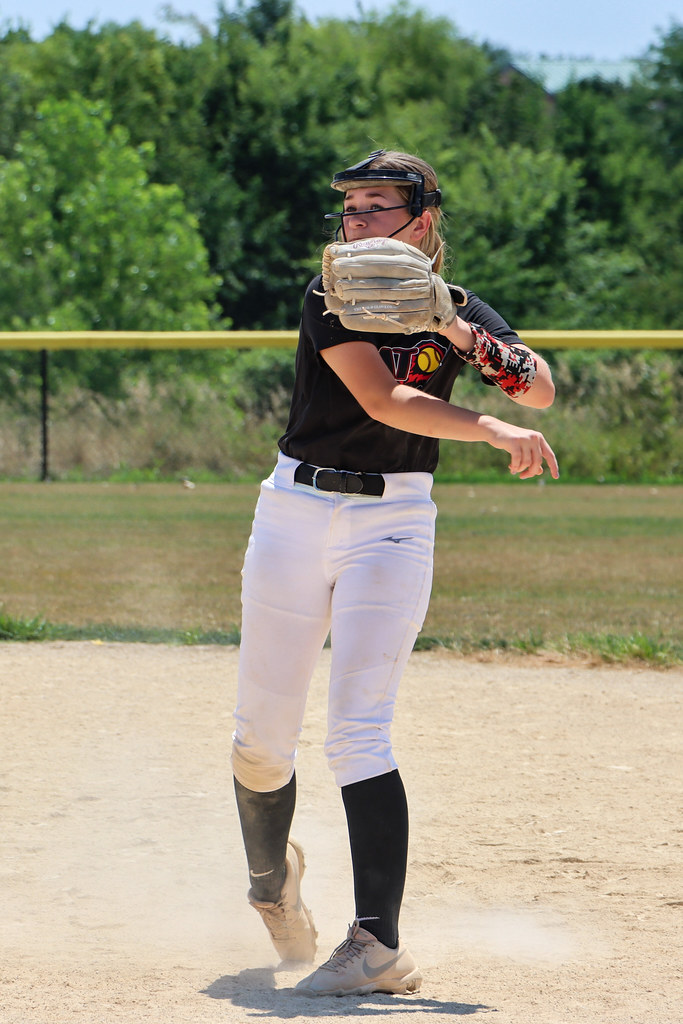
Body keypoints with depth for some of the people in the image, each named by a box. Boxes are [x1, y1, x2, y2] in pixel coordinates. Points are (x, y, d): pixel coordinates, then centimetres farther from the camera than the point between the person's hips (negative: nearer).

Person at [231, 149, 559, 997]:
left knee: (356, 733, -15)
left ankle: (378, 943, -20)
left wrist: (485, 347, -29)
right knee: (260, 737, 5)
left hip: (393, 523, -1)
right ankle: (271, 877, 35)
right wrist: (495, 432, -31)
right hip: (295, 511, 1)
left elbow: (540, 392, -10)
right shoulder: (330, 299, -5)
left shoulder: (456, 310, 2)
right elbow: (383, 400, -20)